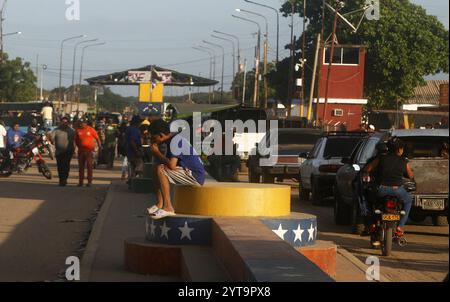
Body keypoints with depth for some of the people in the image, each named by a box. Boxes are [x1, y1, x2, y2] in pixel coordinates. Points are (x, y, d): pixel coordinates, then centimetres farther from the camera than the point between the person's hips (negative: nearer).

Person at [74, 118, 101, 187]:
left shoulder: (91, 130, -3)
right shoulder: (78, 131, 4)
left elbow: (97, 138, 6)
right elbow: (76, 140, 17)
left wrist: (99, 147, 7)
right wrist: (79, 147, 10)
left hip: (89, 150, -3)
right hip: (81, 150, 3)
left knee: (89, 166, -4)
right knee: (81, 166, 5)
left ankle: (89, 181, -1)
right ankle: (80, 182, 11)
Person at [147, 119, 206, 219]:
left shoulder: (175, 141, -17)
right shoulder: (171, 139, 13)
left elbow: (172, 165, -27)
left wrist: (157, 153, -13)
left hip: (196, 176, -11)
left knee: (161, 170, -20)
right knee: (159, 169, 15)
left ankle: (168, 207, -19)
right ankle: (160, 204, 7)